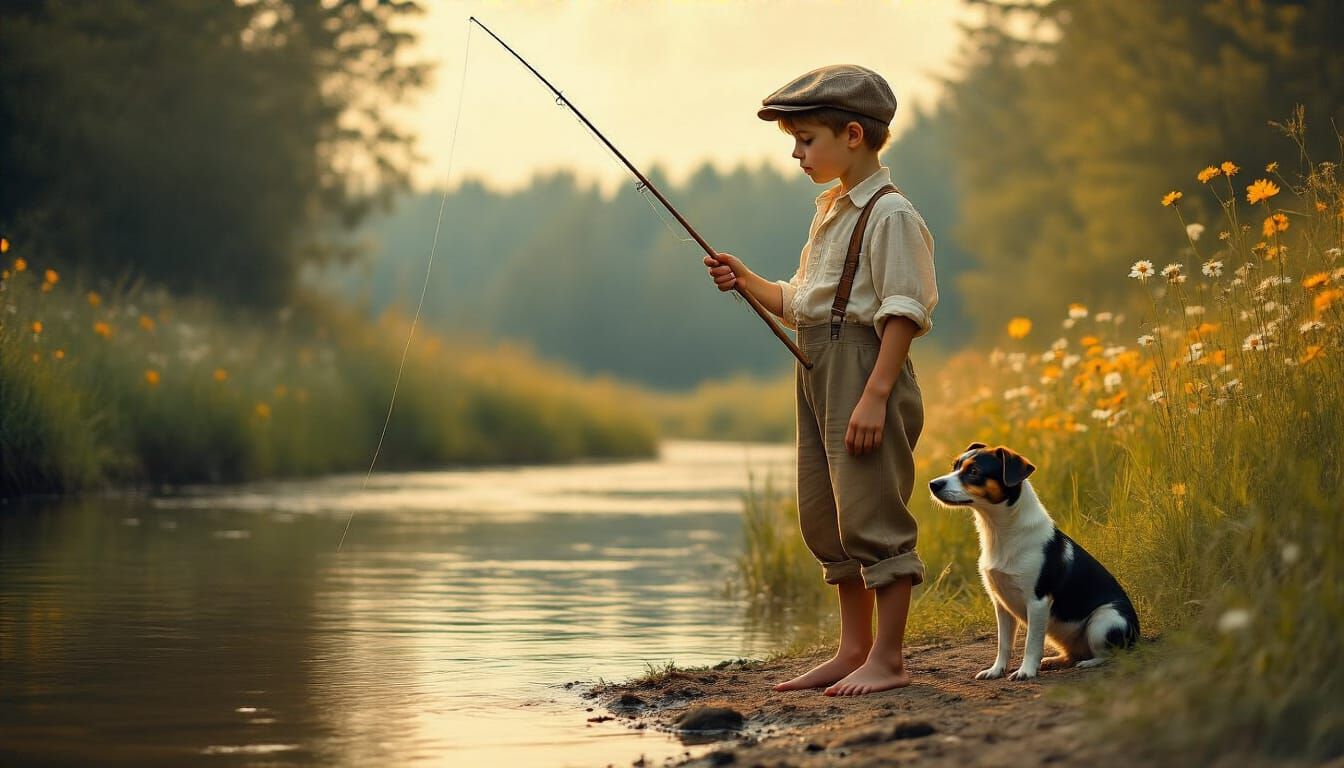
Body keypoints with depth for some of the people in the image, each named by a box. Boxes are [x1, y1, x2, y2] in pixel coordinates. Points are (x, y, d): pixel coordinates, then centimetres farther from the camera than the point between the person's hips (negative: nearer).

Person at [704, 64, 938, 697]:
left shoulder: (890, 215, -11)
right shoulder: (830, 211, 18)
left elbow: (903, 313, -17)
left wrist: (875, 394, -23)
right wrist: (748, 282, 8)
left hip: (865, 367, -10)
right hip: (817, 371, 10)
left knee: (871, 513, -8)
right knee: (826, 517, 13)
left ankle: (887, 657, -3)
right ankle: (853, 650, 21)